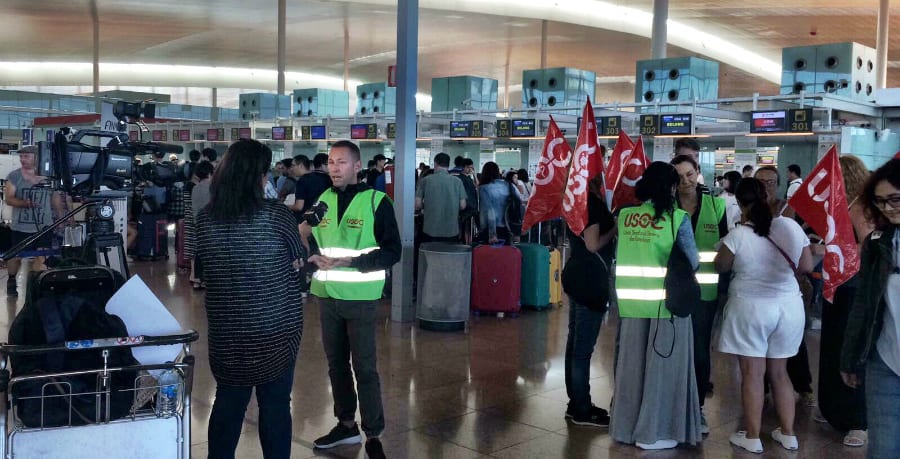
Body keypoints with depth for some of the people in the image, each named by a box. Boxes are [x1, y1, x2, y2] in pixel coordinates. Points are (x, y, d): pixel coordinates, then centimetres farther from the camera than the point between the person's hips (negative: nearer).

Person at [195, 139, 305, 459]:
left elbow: (203, 270, 11)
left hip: (227, 327, 3)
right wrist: (301, 233, 15)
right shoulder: (276, 214, -13)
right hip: (276, 326, -3)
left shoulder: (205, 219, -2)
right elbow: (299, 265, -3)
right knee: (275, 402, 9)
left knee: (228, 400, 16)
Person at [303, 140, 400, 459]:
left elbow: (392, 251, -11)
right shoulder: (323, 200, 8)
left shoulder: (376, 201, -8)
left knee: (364, 367, -1)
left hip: (360, 297, -5)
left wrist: (348, 262, -19)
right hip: (327, 295, 5)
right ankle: (346, 424, 29)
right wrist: (315, 258, -4)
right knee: (336, 363, 14)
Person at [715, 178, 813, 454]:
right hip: (788, 305, 4)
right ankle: (788, 434, 26)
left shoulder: (737, 235, -16)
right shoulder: (791, 226, -5)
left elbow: (720, 267, 0)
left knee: (752, 373, 6)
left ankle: (752, 438, 14)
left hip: (751, 307, -4)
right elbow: (807, 267, 4)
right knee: (779, 372, 18)